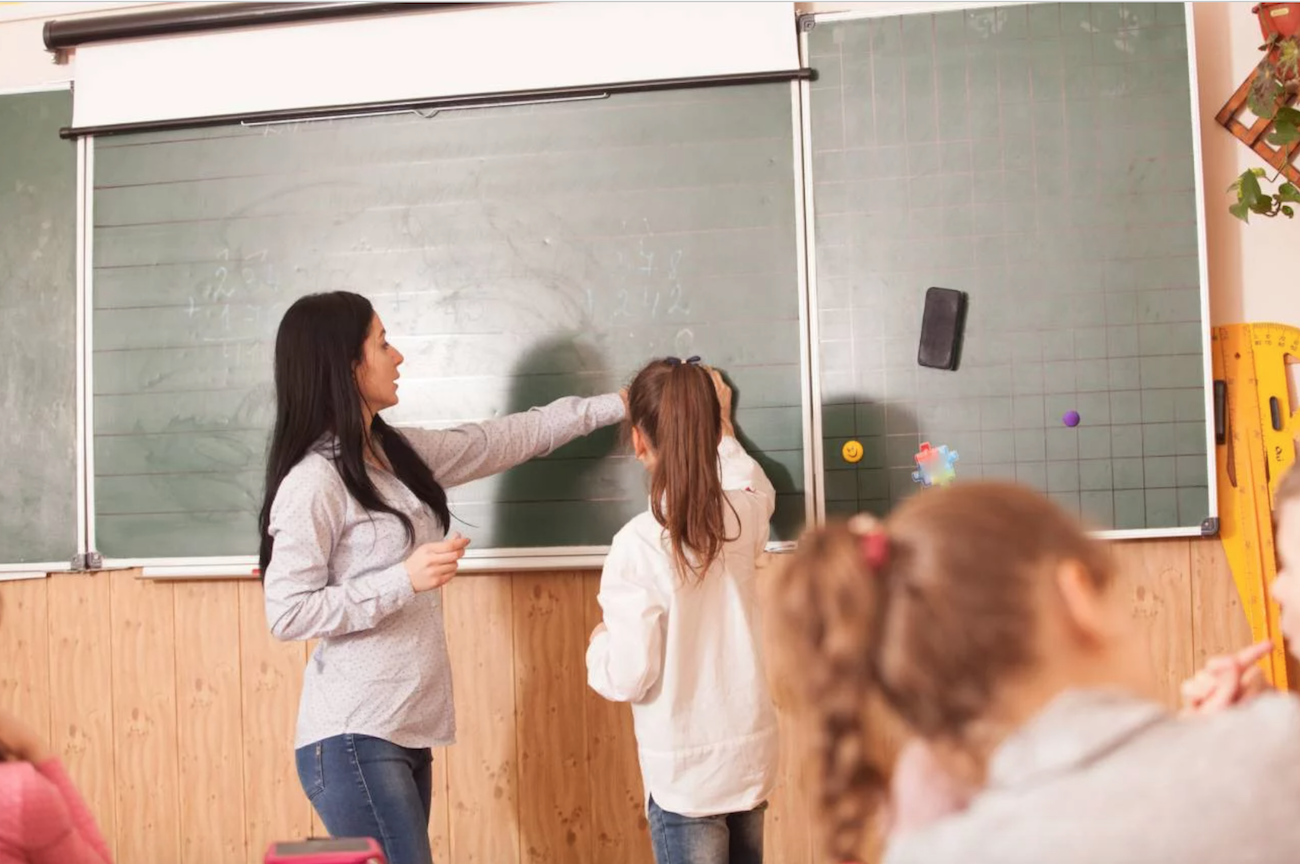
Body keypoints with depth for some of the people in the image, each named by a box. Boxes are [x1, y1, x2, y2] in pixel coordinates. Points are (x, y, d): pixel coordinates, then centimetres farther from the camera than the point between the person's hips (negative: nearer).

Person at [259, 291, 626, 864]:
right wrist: (404, 579, -19)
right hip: (353, 738, -8)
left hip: (407, 729, 8)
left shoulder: (400, 453, 9)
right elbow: (287, 613, -15)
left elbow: (513, 436, 17)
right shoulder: (312, 482, -14)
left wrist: (616, 404, 21)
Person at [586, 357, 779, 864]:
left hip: (686, 772, -5)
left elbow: (629, 678, -17)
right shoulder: (744, 518, -4)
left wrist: (599, 643, 3)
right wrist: (723, 430, 33)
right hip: (752, 756, 5)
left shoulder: (638, 544, -20)